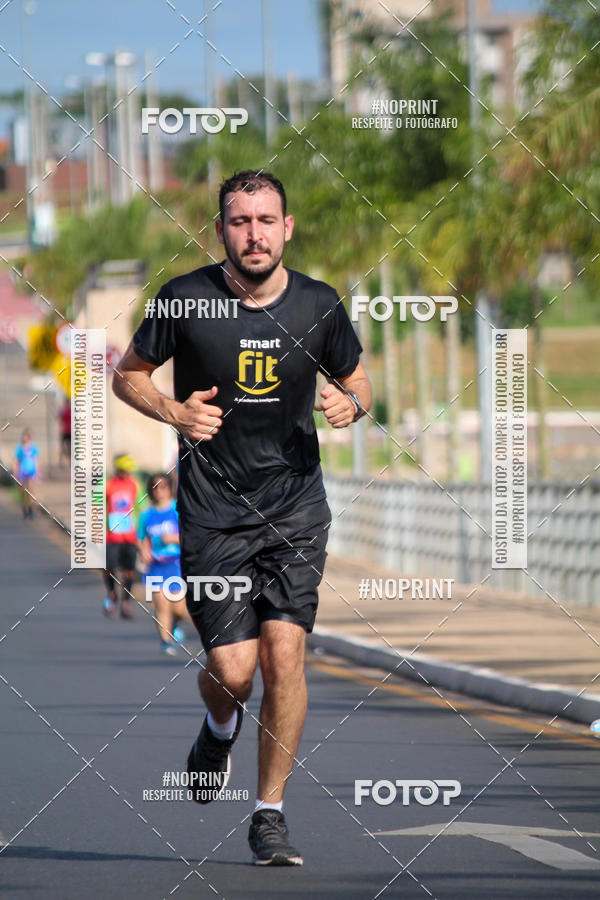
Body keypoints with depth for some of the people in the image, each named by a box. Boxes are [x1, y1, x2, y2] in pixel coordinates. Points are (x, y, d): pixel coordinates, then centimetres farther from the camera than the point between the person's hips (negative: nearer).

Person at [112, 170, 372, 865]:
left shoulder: (319, 306, -2)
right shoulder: (186, 298, -7)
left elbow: (356, 380, 15)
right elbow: (128, 373, 7)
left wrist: (351, 402, -9)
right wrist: (174, 411, -12)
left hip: (295, 511, 1)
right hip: (212, 514, -1)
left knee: (284, 656, -11)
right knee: (232, 669, -8)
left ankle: (270, 815, 3)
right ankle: (219, 729, 31)